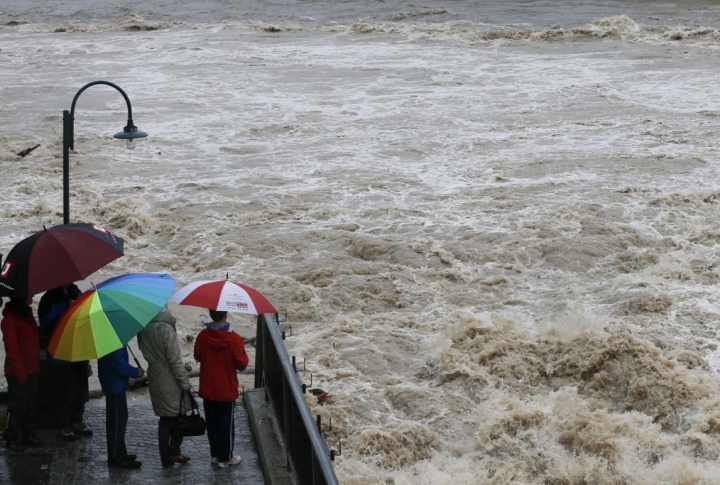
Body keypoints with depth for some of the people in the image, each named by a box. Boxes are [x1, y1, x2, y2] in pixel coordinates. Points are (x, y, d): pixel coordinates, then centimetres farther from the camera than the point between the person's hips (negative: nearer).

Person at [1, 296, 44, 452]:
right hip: (19, 373, -8)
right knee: (18, 406, -2)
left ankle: (29, 435, 20)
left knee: (30, 405, 12)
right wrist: (19, 372, -17)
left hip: (32, 369, 8)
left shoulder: (27, 313, 12)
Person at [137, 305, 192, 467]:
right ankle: (174, 452, 7)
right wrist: (185, 382, -11)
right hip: (171, 381, -6)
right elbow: (175, 359, -19)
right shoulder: (165, 328, -21)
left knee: (164, 418, 13)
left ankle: (165, 457, 16)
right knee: (178, 417, 9)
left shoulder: (143, 329, -1)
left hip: (155, 379, 6)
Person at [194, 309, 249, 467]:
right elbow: (241, 364, -14)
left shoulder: (202, 336, -8)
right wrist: (244, 355, 5)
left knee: (212, 423, 16)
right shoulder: (233, 338, -19)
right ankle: (226, 457, 14)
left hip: (207, 389, 4)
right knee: (226, 423, 7)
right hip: (226, 390, -4)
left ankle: (215, 454, 25)